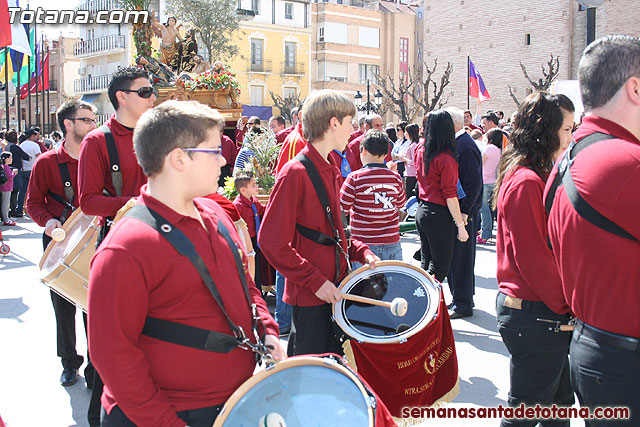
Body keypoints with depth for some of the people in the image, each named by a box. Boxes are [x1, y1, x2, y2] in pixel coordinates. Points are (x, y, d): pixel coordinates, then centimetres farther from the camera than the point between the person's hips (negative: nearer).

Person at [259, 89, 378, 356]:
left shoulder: (331, 172, 11)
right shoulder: (295, 173, -17)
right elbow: (271, 241, -20)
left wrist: (360, 251, 4)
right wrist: (315, 281, -20)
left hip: (334, 290, 8)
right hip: (309, 297, -8)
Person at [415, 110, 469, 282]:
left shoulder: (420, 149, 3)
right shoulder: (446, 158, -17)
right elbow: (450, 195, -18)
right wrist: (460, 225, -13)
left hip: (421, 211, 8)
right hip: (439, 216, -8)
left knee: (426, 262, 17)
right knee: (440, 267, 2)